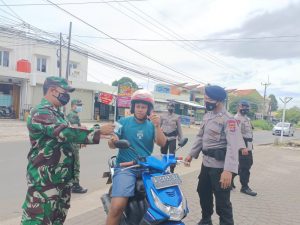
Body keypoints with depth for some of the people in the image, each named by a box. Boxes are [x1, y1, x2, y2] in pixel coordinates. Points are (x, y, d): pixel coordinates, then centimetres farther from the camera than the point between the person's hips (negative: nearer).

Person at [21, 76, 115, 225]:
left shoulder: (56, 113, 14)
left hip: (62, 176, 10)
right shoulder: (40, 113, -17)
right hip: (45, 178, -10)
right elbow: (65, 133, -31)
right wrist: (98, 131, -29)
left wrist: (83, 135, 13)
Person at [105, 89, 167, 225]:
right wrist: (113, 141, -20)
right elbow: (112, 145, 4)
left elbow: (162, 144, -2)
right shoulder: (124, 122, 6)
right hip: (126, 167, -3)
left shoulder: (152, 125, 12)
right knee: (117, 206, -23)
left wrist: (157, 126, -17)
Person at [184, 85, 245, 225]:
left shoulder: (228, 119, -17)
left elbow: (233, 145, -26)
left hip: (220, 166, -9)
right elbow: (200, 137, 18)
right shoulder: (207, 115, 10)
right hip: (206, 162, 9)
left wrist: (228, 170, -34)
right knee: (203, 192, 22)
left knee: (222, 201, -1)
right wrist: (192, 154, 15)